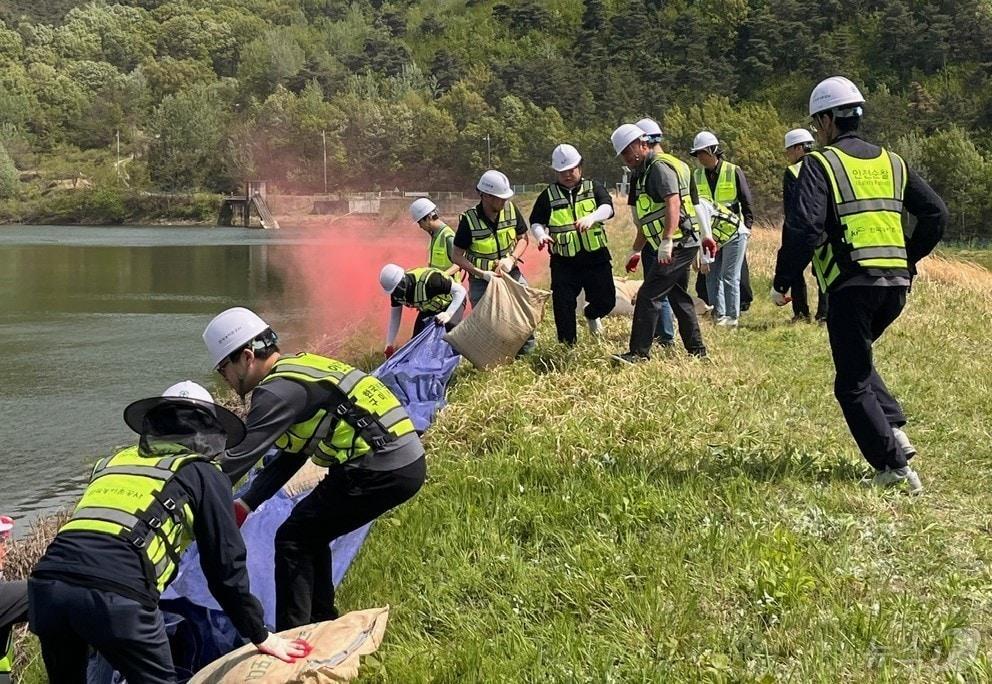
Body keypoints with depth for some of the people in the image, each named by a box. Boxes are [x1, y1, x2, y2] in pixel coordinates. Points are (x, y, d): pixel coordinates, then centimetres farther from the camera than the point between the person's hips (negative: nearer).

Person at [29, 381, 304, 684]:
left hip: (46, 581, 6)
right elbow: (226, 566, 15)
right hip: (116, 594, -5)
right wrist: (261, 637, 25)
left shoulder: (114, 461, 31)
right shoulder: (204, 475, 16)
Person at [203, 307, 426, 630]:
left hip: (381, 470, -9)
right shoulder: (299, 369, 18)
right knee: (310, 533, 22)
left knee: (293, 539, 0)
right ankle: (323, 623, 31)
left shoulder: (278, 391, -12)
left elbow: (238, 458, -14)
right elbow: (288, 458, 21)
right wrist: (246, 504, 16)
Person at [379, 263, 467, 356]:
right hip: (429, 309, 6)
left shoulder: (428, 280, -43)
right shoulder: (397, 292, -20)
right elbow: (394, 318, -7)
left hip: (452, 304, -6)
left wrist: (448, 314, -50)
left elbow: (461, 290, -39)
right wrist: (389, 345, -8)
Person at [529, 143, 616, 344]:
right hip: (564, 262, 0)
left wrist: (590, 218, -35)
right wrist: (541, 235, -16)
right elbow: (536, 222, 7)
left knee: (606, 300, 5)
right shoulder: (548, 195, 5)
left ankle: (591, 314, 39)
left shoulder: (594, 188, 3)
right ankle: (568, 344, 13)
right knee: (563, 305, -2)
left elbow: (607, 208, -14)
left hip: (596, 258, 0)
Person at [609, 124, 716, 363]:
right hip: (680, 247, 11)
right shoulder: (644, 173, 20)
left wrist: (667, 241, -33)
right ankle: (697, 350, 23)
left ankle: (639, 352, -10)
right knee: (678, 297, 16)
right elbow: (646, 220, 28)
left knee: (648, 296, -11)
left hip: (678, 246, -11)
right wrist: (635, 250, 29)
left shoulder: (659, 168, -11)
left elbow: (673, 203, -25)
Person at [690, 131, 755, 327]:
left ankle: (732, 317, 0)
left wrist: (747, 226, -6)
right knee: (712, 277, 6)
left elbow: (746, 201, -1)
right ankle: (718, 316, 13)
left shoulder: (734, 172, -5)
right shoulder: (697, 176, 6)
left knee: (730, 276, -5)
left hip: (734, 233, -5)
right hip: (709, 235, 5)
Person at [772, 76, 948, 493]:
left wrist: (782, 283, -7)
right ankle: (894, 431, 10)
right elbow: (936, 214, 14)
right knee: (857, 360, 27)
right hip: (896, 284, 6)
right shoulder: (891, 162, 16)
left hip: (851, 284, -6)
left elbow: (804, 227, -16)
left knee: (853, 384, 4)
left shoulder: (820, 164, -2)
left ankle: (894, 468, -2)